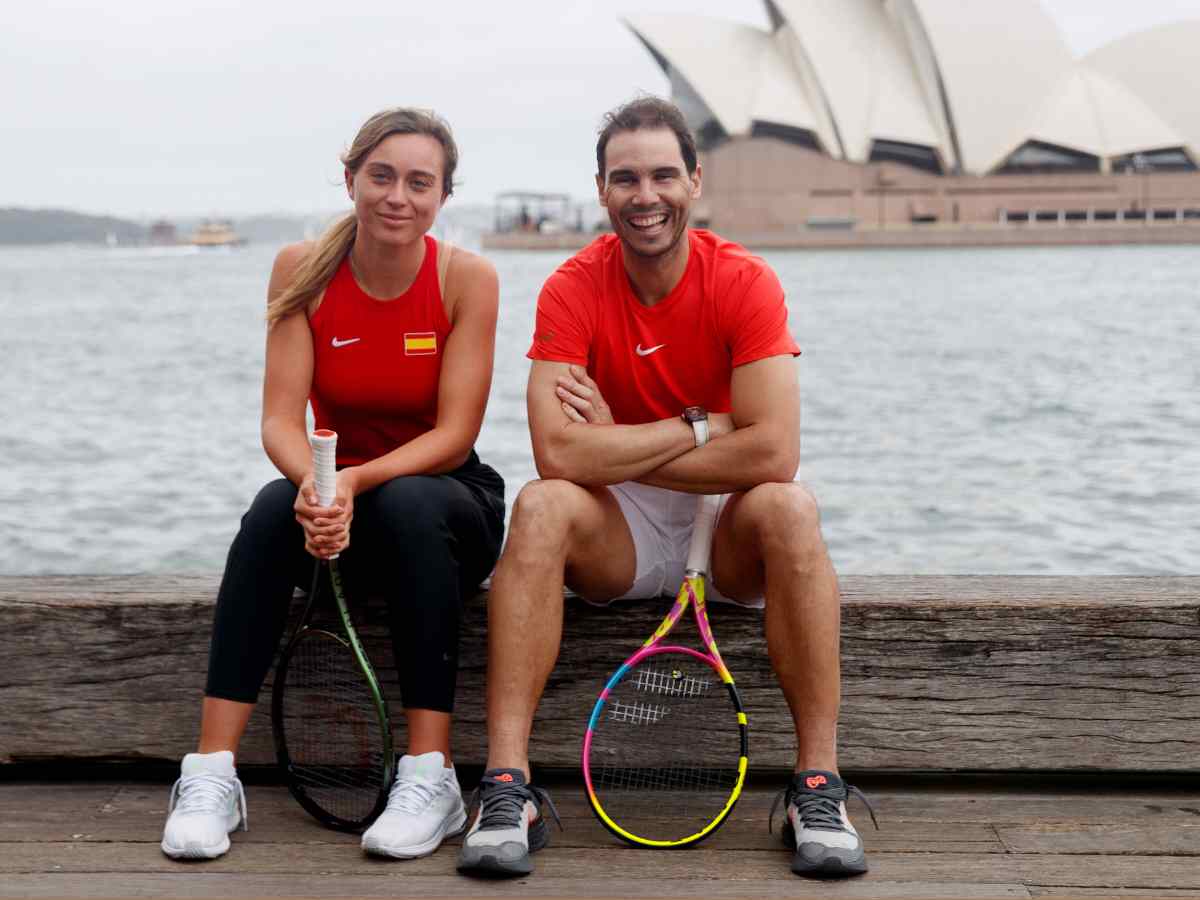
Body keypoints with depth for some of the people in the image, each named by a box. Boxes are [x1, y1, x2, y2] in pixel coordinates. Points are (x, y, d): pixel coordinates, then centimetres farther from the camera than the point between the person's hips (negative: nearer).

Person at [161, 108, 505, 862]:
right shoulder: (303, 270, -6)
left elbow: (454, 434, -17)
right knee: (274, 509, -31)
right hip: (339, 495, 2)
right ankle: (212, 775, -31)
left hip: (444, 498, -1)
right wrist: (313, 482, -36)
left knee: (410, 507, -36)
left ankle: (431, 778, -32)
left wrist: (359, 482, -34)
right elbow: (281, 419, -12)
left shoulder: (468, 277, -12)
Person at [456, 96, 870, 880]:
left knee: (790, 507, -32)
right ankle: (507, 788, -29)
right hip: (618, 535, 1)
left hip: (725, 530, 0)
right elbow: (559, 454, -23)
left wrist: (615, 448, -18)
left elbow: (774, 453, -24)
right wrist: (701, 426, -20)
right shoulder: (573, 290, -10)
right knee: (541, 506, -30)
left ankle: (820, 786, -26)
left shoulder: (745, 282, -12)